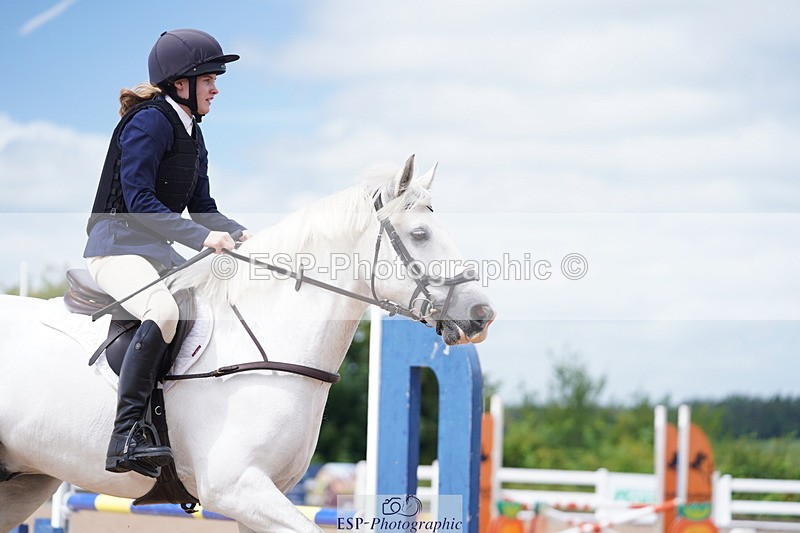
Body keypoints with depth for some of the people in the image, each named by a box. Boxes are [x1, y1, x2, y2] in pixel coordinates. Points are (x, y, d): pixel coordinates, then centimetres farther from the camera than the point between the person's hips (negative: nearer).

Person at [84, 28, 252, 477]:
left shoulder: (192, 134, 15)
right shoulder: (149, 122, -13)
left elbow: (202, 208, 15)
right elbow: (138, 200, -21)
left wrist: (242, 235, -3)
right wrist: (203, 236, -26)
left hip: (158, 252, 10)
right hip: (118, 245, -10)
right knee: (163, 310, -36)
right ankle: (126, 437, -39)